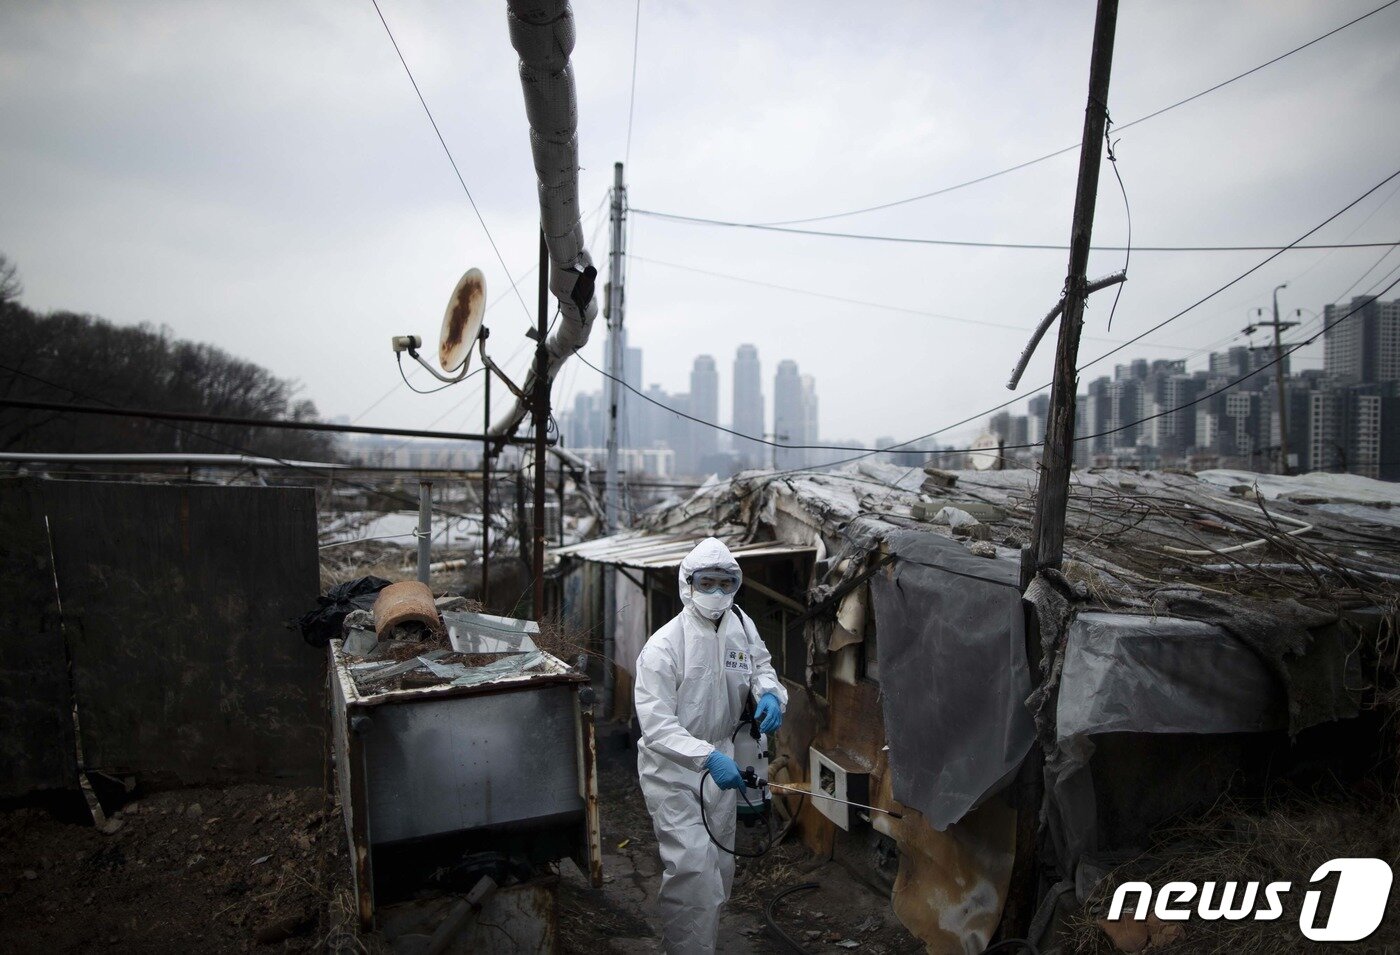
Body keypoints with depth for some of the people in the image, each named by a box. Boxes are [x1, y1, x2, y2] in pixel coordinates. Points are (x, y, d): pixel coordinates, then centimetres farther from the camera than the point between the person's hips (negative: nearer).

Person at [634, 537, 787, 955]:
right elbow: (656, 725, -28)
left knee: (720, 866, 18)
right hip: (672, 767, -6)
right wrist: (707, 757, -40)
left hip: (719, 756, 6)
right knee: (692, 866, -14)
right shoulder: (663, 646, -25)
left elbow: (760, 666, 10)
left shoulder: (741, 625, -8)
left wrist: (770, 693, -13)